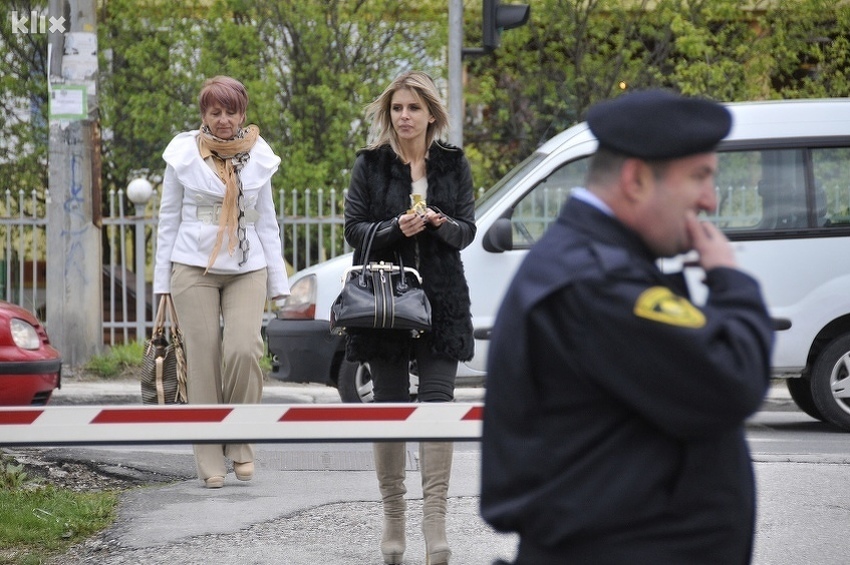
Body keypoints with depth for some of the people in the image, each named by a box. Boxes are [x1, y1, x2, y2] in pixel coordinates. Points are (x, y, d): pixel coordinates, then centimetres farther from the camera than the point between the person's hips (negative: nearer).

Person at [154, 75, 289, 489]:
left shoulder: (258, 157, 8)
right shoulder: (183, 154, 3)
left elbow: (266, 221, 13)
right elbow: (169, 218, 7)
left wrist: (278, 283, 10)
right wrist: (163, 281, 4)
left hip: (247, 268, 1)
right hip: (194, 266, -1)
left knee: (243, 350, -17)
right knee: (204, 359, -4)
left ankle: (240, 444, 0)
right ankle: (210, 461, 3)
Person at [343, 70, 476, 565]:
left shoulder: (453, 164, 7)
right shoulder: (370, 164, 4)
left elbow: (468, 231, 5)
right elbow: (354, 229, 0)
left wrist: (442, 224, -17)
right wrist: (396, 228, -18)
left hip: (441, 300, 0)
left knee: (438, 402, -10)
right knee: (390, 406, 3)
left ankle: (435, 521, -13)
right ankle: (393, 519, 11)